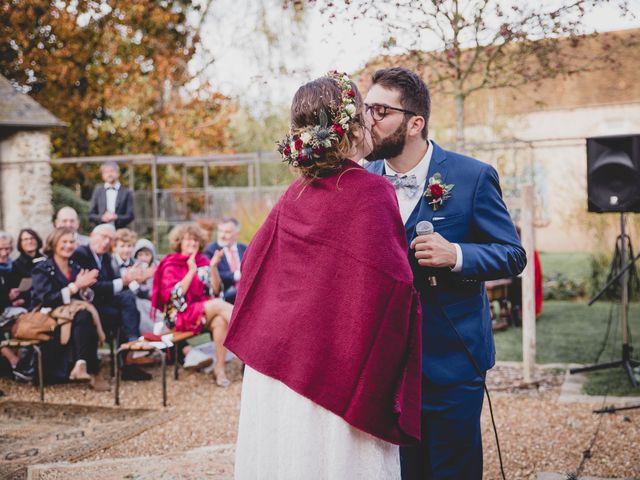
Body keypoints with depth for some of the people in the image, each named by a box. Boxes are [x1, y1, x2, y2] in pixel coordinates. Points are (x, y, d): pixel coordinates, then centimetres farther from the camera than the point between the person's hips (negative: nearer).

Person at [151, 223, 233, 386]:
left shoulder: (203, 261, 12)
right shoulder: (171, 265, 2)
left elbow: (215, 290, 5)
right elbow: (174, 296, -12)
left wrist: (213, 267, -8)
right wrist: (191, 271, -15)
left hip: (206, 310, 4)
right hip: (181, 314, -4)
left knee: (220, 321, -32)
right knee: (220, 304, -29)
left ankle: (220, 368, -28)